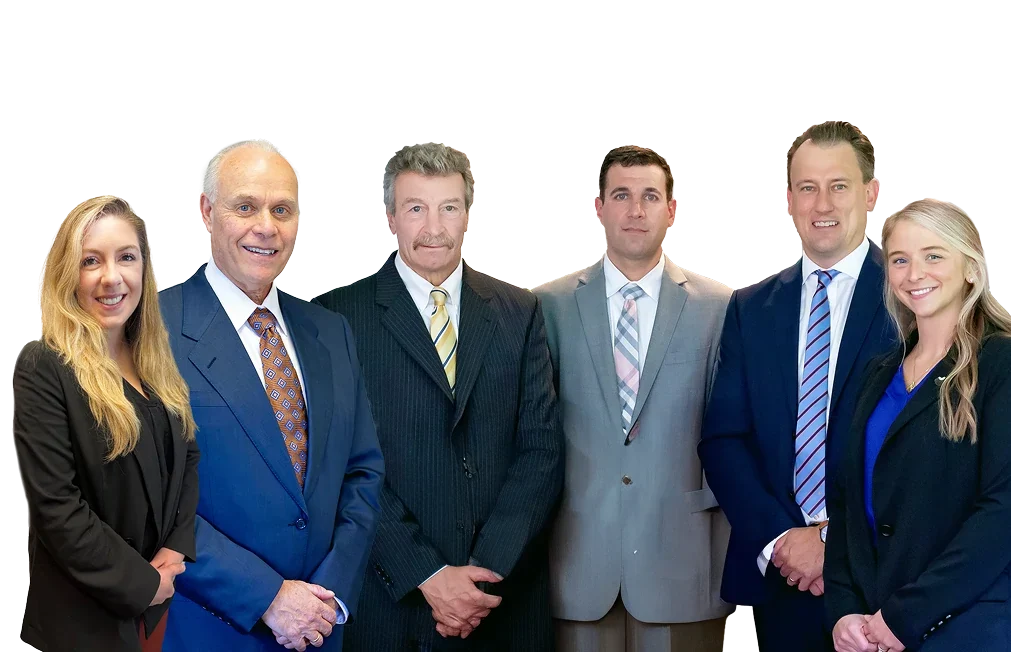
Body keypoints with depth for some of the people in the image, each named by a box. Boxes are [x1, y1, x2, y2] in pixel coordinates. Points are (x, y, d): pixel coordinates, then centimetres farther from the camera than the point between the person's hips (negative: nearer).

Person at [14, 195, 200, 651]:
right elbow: (56, 508, -20)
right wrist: (140, 583, -15)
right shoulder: (43, 368, -16)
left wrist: (178, 548, -5)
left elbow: (189, 457, 10)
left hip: (161, 591, 6)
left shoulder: (157, 362, 5)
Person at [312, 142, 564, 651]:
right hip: (391, 602, -2)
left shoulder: (519, 313, 6)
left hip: (507, 597, 3)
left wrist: (490, 569, -11)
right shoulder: (339, 316, -3)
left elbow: (541, 449, 1)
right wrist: (425, 575, -15)